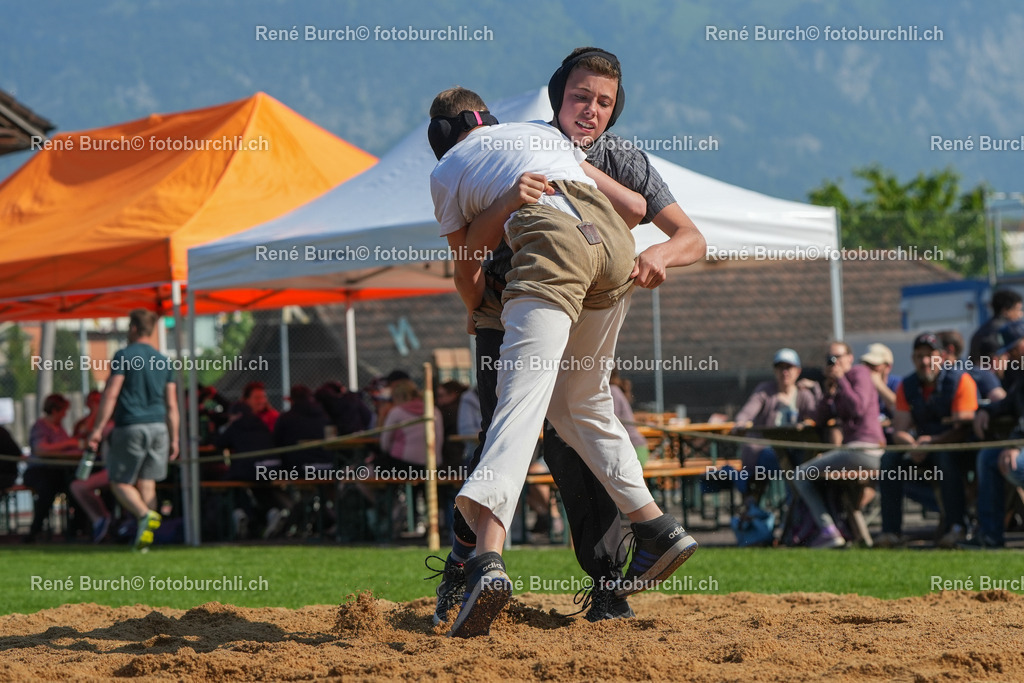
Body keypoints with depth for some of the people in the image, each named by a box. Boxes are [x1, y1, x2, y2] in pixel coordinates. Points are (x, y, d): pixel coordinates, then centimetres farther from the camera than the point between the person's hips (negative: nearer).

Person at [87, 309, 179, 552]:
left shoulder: (124, 356, -4)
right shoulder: (163, 361, 12)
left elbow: (111, 394, -10)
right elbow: (172, 406, 12)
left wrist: (98, 429, -10)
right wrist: (174, 439, 16)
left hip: (130, 427, -5)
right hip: (158, 427, 5)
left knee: (120, 482, 2)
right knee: (147, 484, 8)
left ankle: (145, 514, -24)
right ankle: (146, 536, -1)